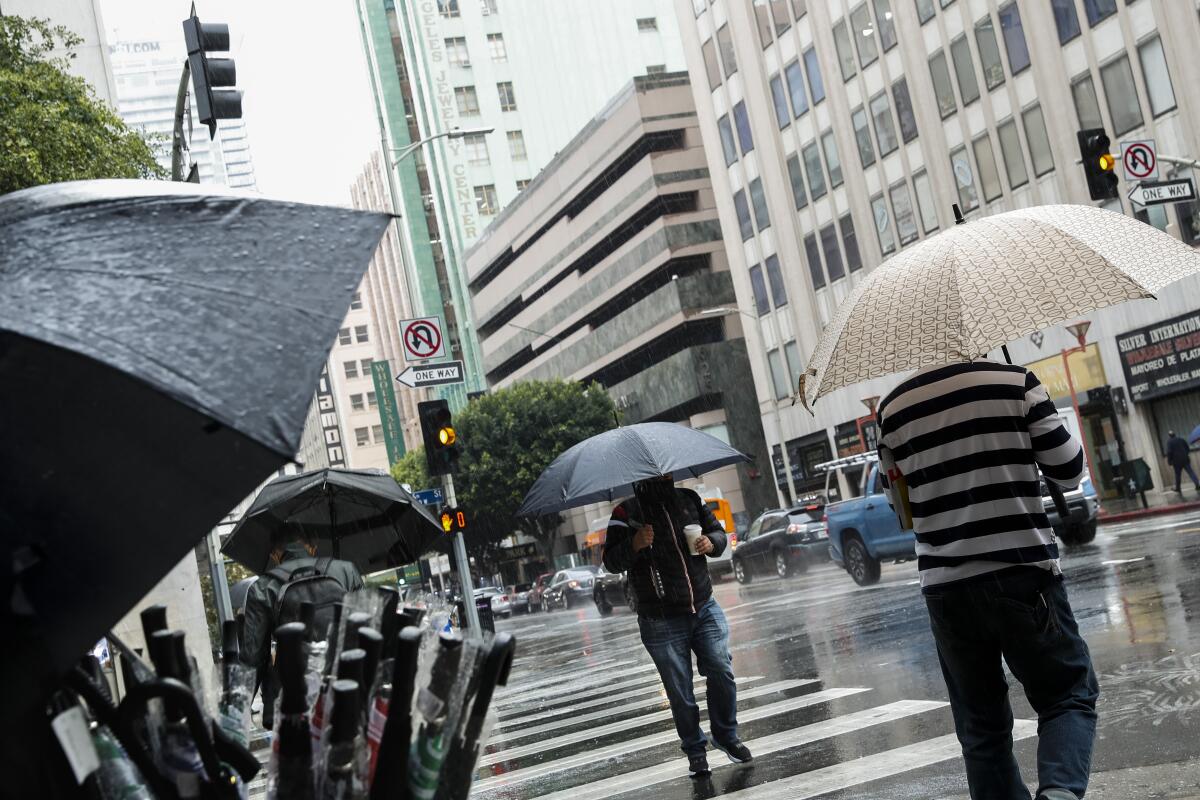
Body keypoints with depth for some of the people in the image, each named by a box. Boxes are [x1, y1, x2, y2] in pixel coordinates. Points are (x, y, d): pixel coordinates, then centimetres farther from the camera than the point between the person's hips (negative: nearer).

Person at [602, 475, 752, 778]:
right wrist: (634, 545, -32)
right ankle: (695, 750, 22)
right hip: (662, 622, -3)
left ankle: (726, 735, 21)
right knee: (680, 692, 4)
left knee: (722, 671, -2)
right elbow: (611, 562, -12)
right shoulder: (627, 513, -7)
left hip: (705, 608, 3)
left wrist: (711, 542, -5)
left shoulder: (690, 499, 5)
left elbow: (718, 531, 18)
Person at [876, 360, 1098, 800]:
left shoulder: (891, 409, 5)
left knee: (981, 724, 13)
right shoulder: (1015, 381, -4)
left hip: (945, 587, 3)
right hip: (1023, 575, -2)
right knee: (1070, 695, 10)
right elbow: (1069, 471, 3)